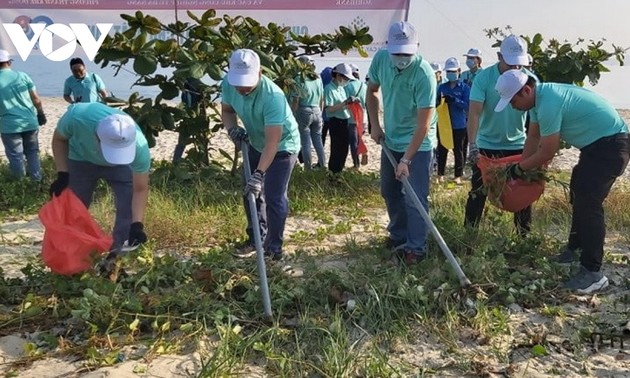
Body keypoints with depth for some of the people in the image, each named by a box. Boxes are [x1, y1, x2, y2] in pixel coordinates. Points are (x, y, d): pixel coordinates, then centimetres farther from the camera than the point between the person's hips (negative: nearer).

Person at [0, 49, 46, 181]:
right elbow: (36, 99, 1)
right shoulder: (22, 76, -1)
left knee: (15, 155, 11)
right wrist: (40, 114, 14)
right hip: (30, 122, 2)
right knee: (32, 151, 17)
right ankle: (36, 177, 21)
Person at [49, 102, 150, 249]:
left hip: (122, 165, -1)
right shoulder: (77, 116, -41)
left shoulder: (139, 147, -40)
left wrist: (137, 225, -37)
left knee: (129, 208, -14)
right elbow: (59, 139, -15)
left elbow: (140, 189, -27)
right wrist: (62, 174, -22)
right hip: (81, 160, 1)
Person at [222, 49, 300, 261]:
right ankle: (256, 239, 27)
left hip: (283, 147, -7)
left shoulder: (272, 96, -38)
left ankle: (274, 247, 6)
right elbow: (227, 110, 2)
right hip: (255, 144, 7)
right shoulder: (228, 85, -19)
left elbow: (272, 142, -39)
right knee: (250, 193, 12)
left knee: (274, 198, -10)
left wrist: (259, 174, -45)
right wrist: (232, 129, -20)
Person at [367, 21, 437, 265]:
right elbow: (372, 91, 9)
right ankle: (398, 234, 34)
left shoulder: (424, 74, -27)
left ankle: (415, 247, 4)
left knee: (414, 197, -7)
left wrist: (406, 159, -29)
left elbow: (423, 124, -27)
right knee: (389, 191, 16)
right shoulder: (380, 59, -10)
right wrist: (375, 125, 3)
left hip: (418, 144, -6)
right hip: (390, 140, 6)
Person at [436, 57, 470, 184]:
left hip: (459, 125, -2)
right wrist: (439, 100, -19)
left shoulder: (464, 88, -3)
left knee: (458, 150, 7)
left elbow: (467, 105, -11)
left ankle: (458, 176, 16)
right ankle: (440, 174, 18)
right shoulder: (442, 87, 6)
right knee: (442, 150, 6)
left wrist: (453, 100, -26)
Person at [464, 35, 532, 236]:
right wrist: (472, 145, -29)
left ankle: (524, 236, 22)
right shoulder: (484, 78, -13)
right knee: (478, 193, 5)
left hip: (518, 145, 2)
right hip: (486, 146, -2)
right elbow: (474, 113, -20)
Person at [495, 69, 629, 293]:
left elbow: (547, 153, -22)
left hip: (611, 144, -11)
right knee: (579, 193, 21)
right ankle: (575, 248, 37)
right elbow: (533, 137, 10)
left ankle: (593, 273, -13)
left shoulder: (549, 104, -29)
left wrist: (519, 169, -8)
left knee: (588, 203, -16)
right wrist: (521, 168, 8)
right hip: (596, 143, 11)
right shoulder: (539, 96, 3)